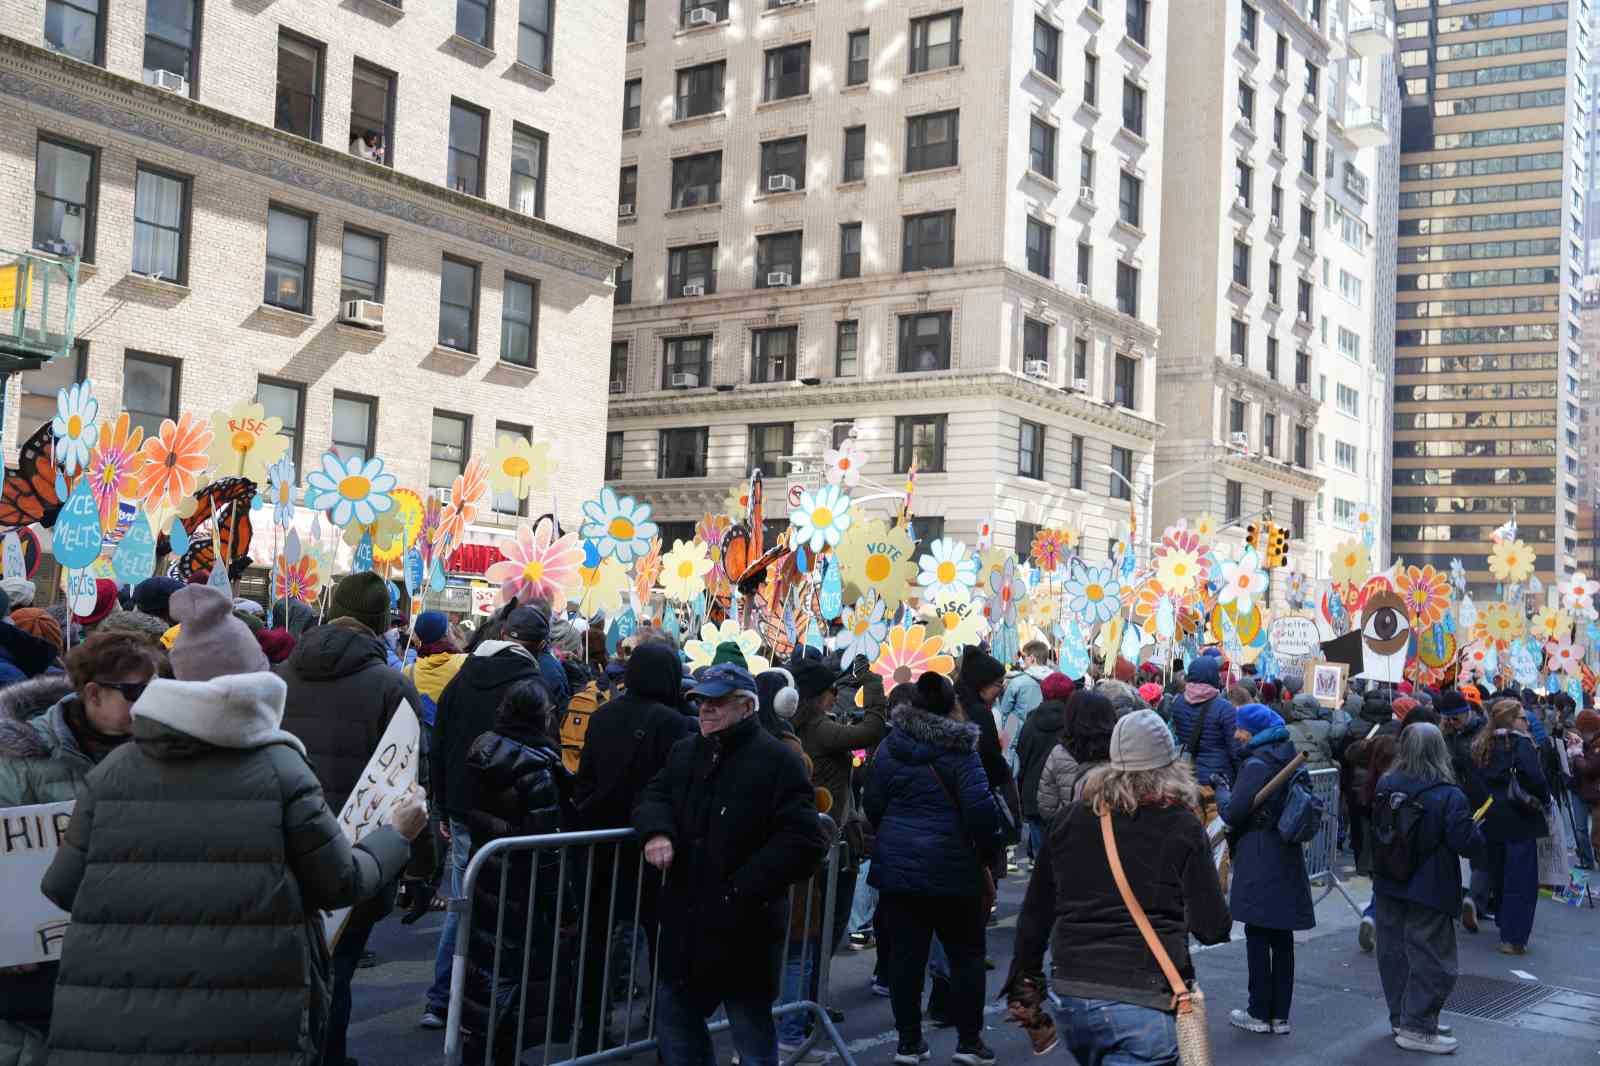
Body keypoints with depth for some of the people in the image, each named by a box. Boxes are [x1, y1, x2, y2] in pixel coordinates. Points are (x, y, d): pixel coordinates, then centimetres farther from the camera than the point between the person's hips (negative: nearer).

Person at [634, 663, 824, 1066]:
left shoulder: (777, 760, -12)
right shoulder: (684, 752, 11)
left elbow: (803, 841, -17)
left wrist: (744, 888, -21)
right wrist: (656, 831, -9)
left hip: (742, 930, -7)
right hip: (685, 926, 7)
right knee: (673, 1020, 20)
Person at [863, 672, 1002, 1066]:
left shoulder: (889, 746, 1)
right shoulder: (959, 751, -11)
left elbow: (871, 803, 6)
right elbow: (981, 808, -18)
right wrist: (986, 850, -3)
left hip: (897, 865, 4)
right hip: (950, 868, -3)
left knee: (905, 954, 8)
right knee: (965, 953, 10)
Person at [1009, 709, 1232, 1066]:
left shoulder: (1070, 819, 5)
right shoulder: (1182, 827, -5)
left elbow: (1035, 911, 11)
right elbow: (1213, 928, -6)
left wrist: (1023, 976, 24)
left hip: (1073, 998, 5)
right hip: (1145, 1003, -4)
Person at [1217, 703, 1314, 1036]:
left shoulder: (1256, 764, -14)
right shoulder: (1289, 758, 10)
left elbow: (1233, 812, -17)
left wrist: (1221, 789, 2)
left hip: (1258, 862, -8)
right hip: (1287, 859, 8)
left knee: (1257, 936, 0)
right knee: (1282, 937, 10)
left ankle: (1260, 1014, 5)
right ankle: (1280, 1015, 15)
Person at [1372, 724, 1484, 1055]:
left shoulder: (1385, 787, -1)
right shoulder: (1448, 795, -18)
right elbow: (1467, 842, -18)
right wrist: (1477, 835, 2)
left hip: (1389, 885, 6)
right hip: (1428, 891, -6)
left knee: (1394, 953, 14)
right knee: (1430, 958, 3)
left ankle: (1402, 1018, 25)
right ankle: (1416, 1028, 4)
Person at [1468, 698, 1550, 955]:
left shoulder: (1481, 746, 10)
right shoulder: (1520, 743, -11)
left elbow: (1476, 780, 10)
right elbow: (1533, 777, -20)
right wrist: (1545, 799, -5)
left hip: (1491, 821, 7)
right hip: (1519, 820, -7)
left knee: (1498, 876, 17)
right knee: (1521, 880, -2)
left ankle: (1505, 927, 30)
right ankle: (1513, 938, -4)